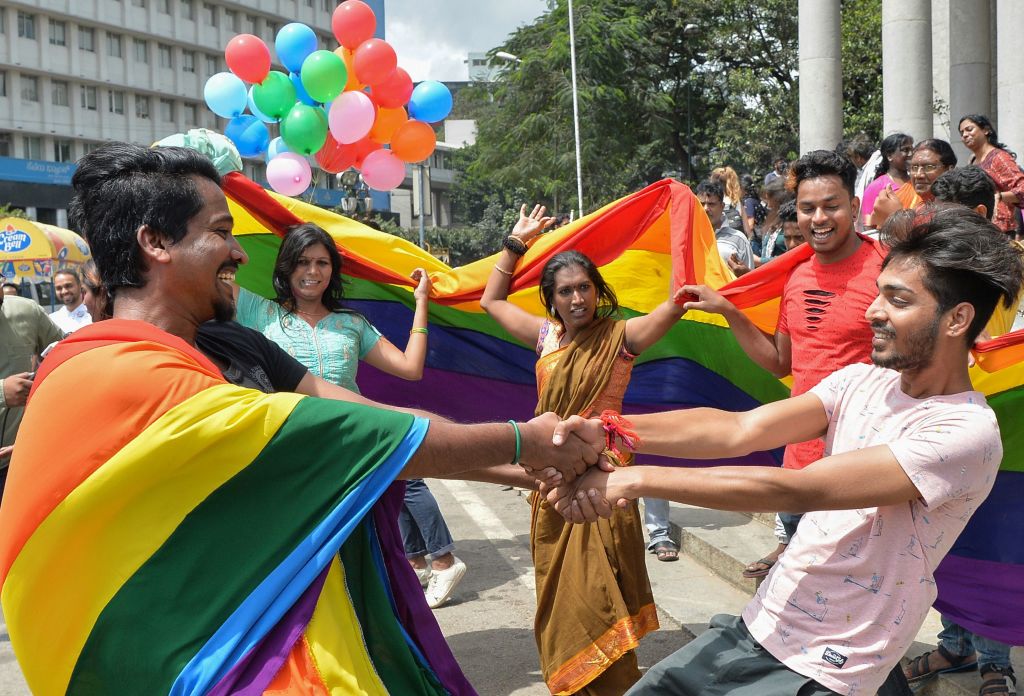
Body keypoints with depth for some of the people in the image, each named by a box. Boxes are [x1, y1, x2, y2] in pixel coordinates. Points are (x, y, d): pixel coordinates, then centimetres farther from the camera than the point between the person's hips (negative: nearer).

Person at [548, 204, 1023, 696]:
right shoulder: (860, 381, 3)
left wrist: (638, 479, -28)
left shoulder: (967, 433, -18)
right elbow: (739, 429, -10)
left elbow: (797, 491, -26)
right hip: (752, 631, 6)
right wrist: (606, 430, -23)